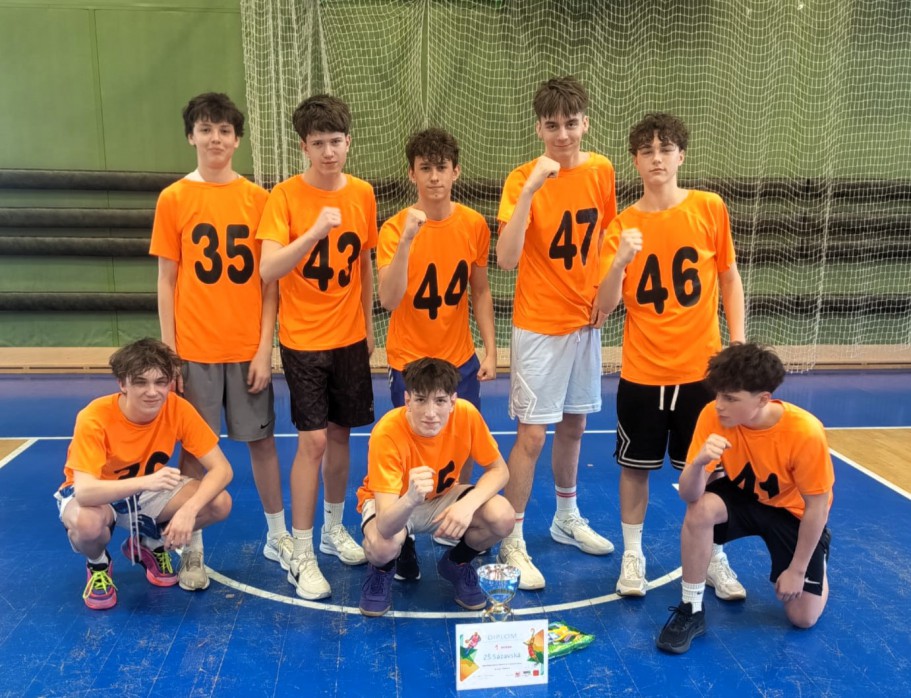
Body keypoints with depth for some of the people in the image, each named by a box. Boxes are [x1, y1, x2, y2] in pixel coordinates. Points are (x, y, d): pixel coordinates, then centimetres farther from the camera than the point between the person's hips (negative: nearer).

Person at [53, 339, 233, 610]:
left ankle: (150, 545, 10)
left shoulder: (178, 409, -22)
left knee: (220, 503, -20)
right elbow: (84, 491, -40)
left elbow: (221, 469, -22)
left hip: (147, 492, 3)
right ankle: (98, 564, 1)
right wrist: (146, 481, -56)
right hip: (96, 495, -3)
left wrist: (189, 509, -39)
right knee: (88, 523, -39)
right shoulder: (95, 419, -31)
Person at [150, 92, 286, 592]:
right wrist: (168, 353, -4)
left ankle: (277, 535, 28)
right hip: (194, 349, -1)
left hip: (248, 347, 1)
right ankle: (192, 549, 21)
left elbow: (269, 280, 2)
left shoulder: (257, 198, 1)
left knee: (261, 439, 11)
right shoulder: (173, 199, -1)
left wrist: (264, 347, -4)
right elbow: (167, 281, 0)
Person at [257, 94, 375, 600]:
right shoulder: (285, 196, -11)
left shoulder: (362, 194, 2)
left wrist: (368, 324, 13)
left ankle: (334, 529, 31)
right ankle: (299, 553, 8)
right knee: (313, 440, -6)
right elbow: (268, 270, -22)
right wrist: (314, 231, -34)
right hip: (303, 339, -4)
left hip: (349, 337, 4)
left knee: (339, 435, 12)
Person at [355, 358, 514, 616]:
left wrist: (469, 503, -33)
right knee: (383, 546, -36)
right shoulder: (386, 434, -35)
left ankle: (457, 563, 9)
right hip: (394, 503, -3)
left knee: (503, 517, -24)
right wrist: (411, 498, -61)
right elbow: (386, 527, -39)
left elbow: (499, 470, -13)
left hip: (442, 496, 3)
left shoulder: (466, 414, -26)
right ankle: (381, 570, 4)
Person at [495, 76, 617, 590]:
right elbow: (506, 258, -27)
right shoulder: (523, 178, -14)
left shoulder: (602, 170, 1)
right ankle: (513, 543, 9)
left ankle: (568, 518, 35)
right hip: (539, 326, -5)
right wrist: (530, 189, -33)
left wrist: (605, 290, 3)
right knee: (532, 434, -5)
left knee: (574, 424, 16)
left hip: (586, 321, 5)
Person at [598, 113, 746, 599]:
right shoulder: (621, 225, -3)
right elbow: (606, 305, -8)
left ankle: (714, 559, 29)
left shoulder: (710, 209, -2)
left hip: (701, 368, 0)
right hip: (641, 372, 0)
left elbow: (729, 278, 8)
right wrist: (620, 260, -26)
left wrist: (739, 345, 0)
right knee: (636, 467, 9)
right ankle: (632, 555, 27)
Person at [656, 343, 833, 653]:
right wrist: (698, 462, -50)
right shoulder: (713, 416, -27)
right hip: (743, 496, 2)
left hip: (793, 512, -1)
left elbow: (817, 506, -19)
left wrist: (797, 570, -13)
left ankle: (817, 555, 29)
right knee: (700, 509, -33)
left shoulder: (805, 433, -32)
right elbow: (689, 496, -28)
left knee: (804, 617, -3)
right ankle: (691, 610, -15)